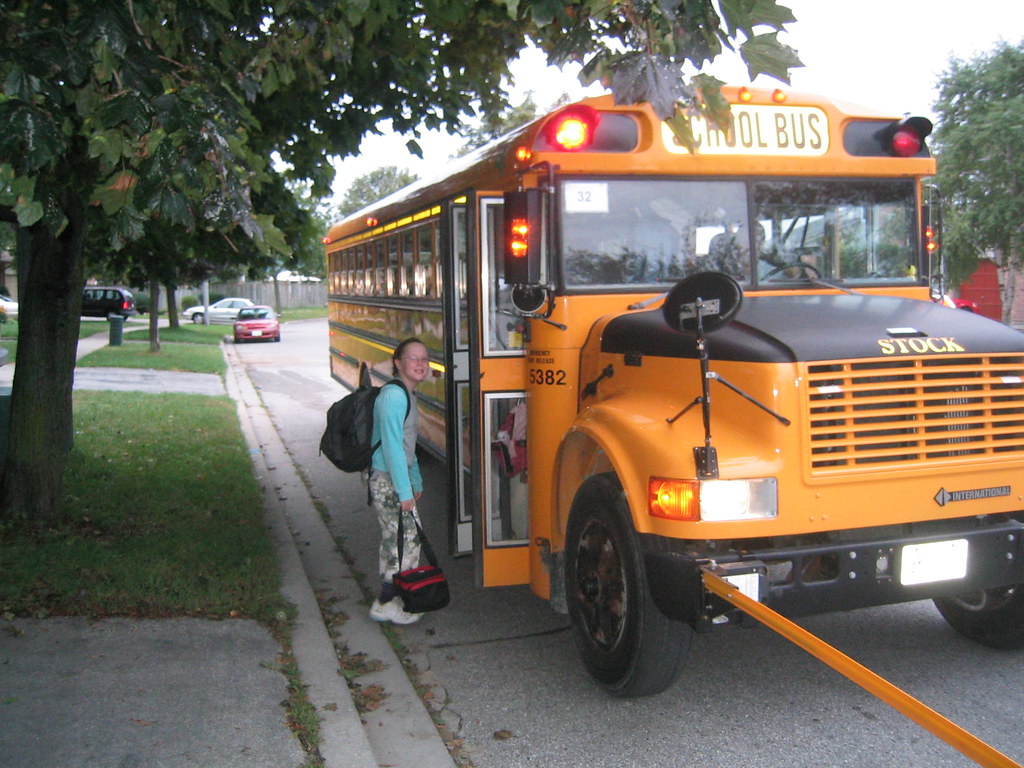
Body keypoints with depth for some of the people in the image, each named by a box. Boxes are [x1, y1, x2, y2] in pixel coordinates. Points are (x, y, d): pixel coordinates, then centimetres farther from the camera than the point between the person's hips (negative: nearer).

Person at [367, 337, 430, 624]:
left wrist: (416, 483, 24)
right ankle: (385, 605, 6)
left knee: (393, 540, 17)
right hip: (387, 482, -10)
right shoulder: (393, 395, -18)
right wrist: (404, 492, -22)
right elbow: (392, 446, -22)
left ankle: (389, 594, 28)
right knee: (407, 542, -5)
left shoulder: (406, 395, 14)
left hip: (396, 478, 10)